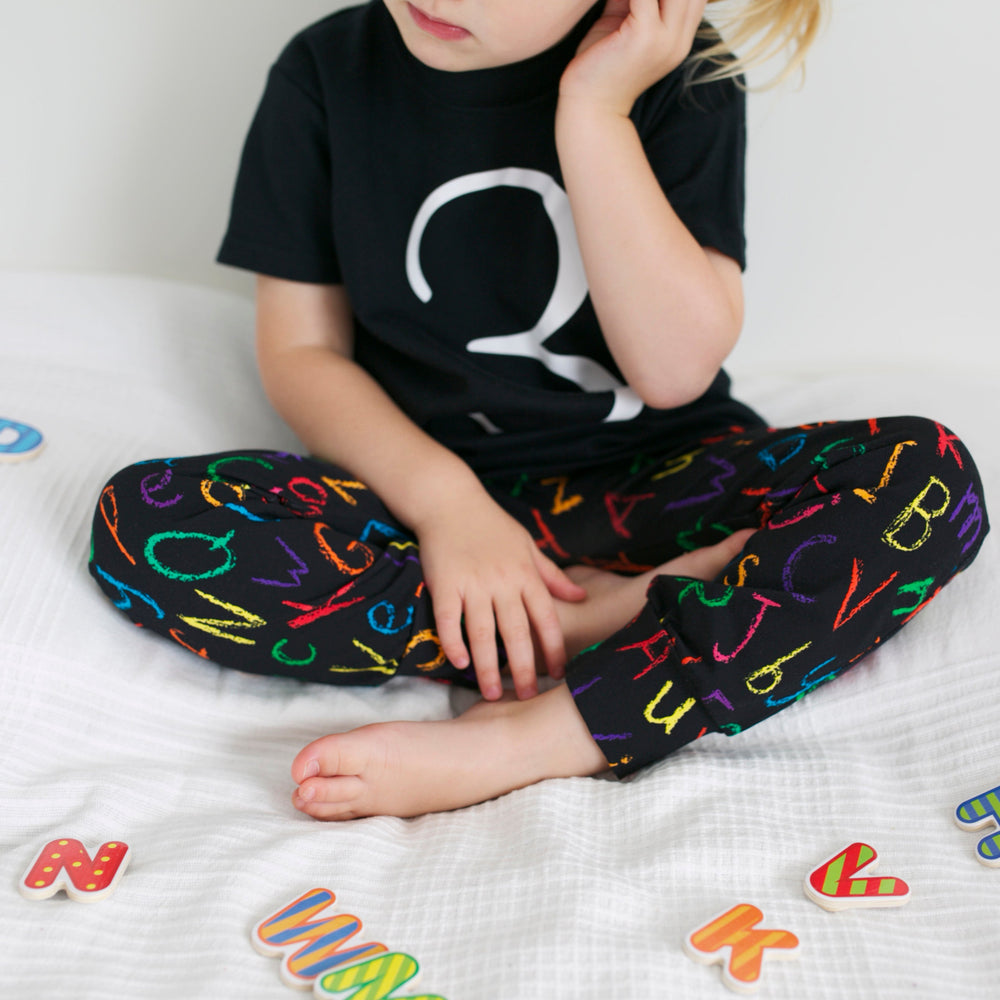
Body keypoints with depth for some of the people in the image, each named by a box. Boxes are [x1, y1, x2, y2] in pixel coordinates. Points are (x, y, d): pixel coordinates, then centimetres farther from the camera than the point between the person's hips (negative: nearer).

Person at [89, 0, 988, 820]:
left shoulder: (678, 78, -6)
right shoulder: (329, 73, -4)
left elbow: (676, 365, -16)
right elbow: (301, 352, -3)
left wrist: (594, 111, -21)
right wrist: (445, 498, -19)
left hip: (655, 481, 0)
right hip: (427, 489, 1)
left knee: (929, 477, -26)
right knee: (142, 521, -24)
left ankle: (524, 741, -32)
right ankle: (603, 616, -23)